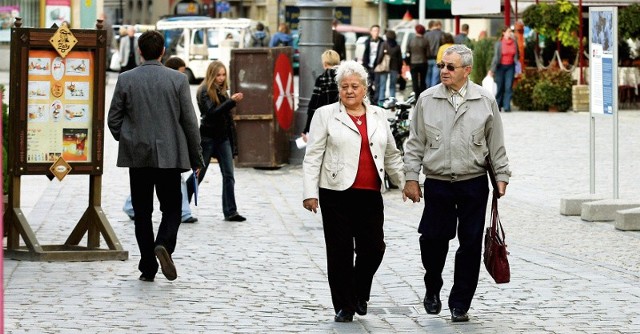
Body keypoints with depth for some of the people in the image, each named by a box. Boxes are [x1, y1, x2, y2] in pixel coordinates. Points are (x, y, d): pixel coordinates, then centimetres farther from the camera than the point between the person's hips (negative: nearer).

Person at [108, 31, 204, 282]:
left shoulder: (126, 80, -2)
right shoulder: (178, 79, -4)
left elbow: (114, 120, 1)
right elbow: (189, 122, -3)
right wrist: (196, 158, 6)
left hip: (137, 156, 1)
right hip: (169, 156, -1)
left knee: (142, 212, 9)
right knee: (171, 208, 9)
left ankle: (148, 267, 7)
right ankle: (164, 244, -20)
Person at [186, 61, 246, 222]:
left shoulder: (221, 91, 11)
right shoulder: (204, 92, -10)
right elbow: (211, 112, -23)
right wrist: (232, 101, -30)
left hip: (223, 137, 6)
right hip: (208, 137, -6)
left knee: (228, 175, -1)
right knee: (199, 173, 3)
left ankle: (230, 212, -2)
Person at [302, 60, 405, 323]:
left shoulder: (378, 116, 14)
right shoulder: (325, 115, 3)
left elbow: (392, 156, 22)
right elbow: (313, 157, 0)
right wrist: (310, 192, -7)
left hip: (370, 195, 3)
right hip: (337, 194, -3)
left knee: (373, 248, -2)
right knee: (340, 251, 0)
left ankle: (359, 294, 23)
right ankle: (343, 306, 11)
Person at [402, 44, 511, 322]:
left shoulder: (485, 101, 2)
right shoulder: (427, 100, 3)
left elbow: (496, 143, 8)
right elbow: (415, 143, 7)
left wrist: (501, 176, 5)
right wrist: (411, 177, 3)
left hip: (474, 184, 0)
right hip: (437, 183, 0)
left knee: (470, 244, 1)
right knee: (432, 239, -2)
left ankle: (460, 304, 12)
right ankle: (432, 289, 25)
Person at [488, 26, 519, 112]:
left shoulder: (514, 43, 2)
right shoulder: (499, 43, -7)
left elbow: (516, 56, 11)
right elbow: (496, 57, -8)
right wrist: (492, 69, -11)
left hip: (510, 67, 2)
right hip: (500, 66, -2)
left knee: (508, 87, -5)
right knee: (499, 87, 2)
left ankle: (507, 107, -5)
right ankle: (497, 106, 14)